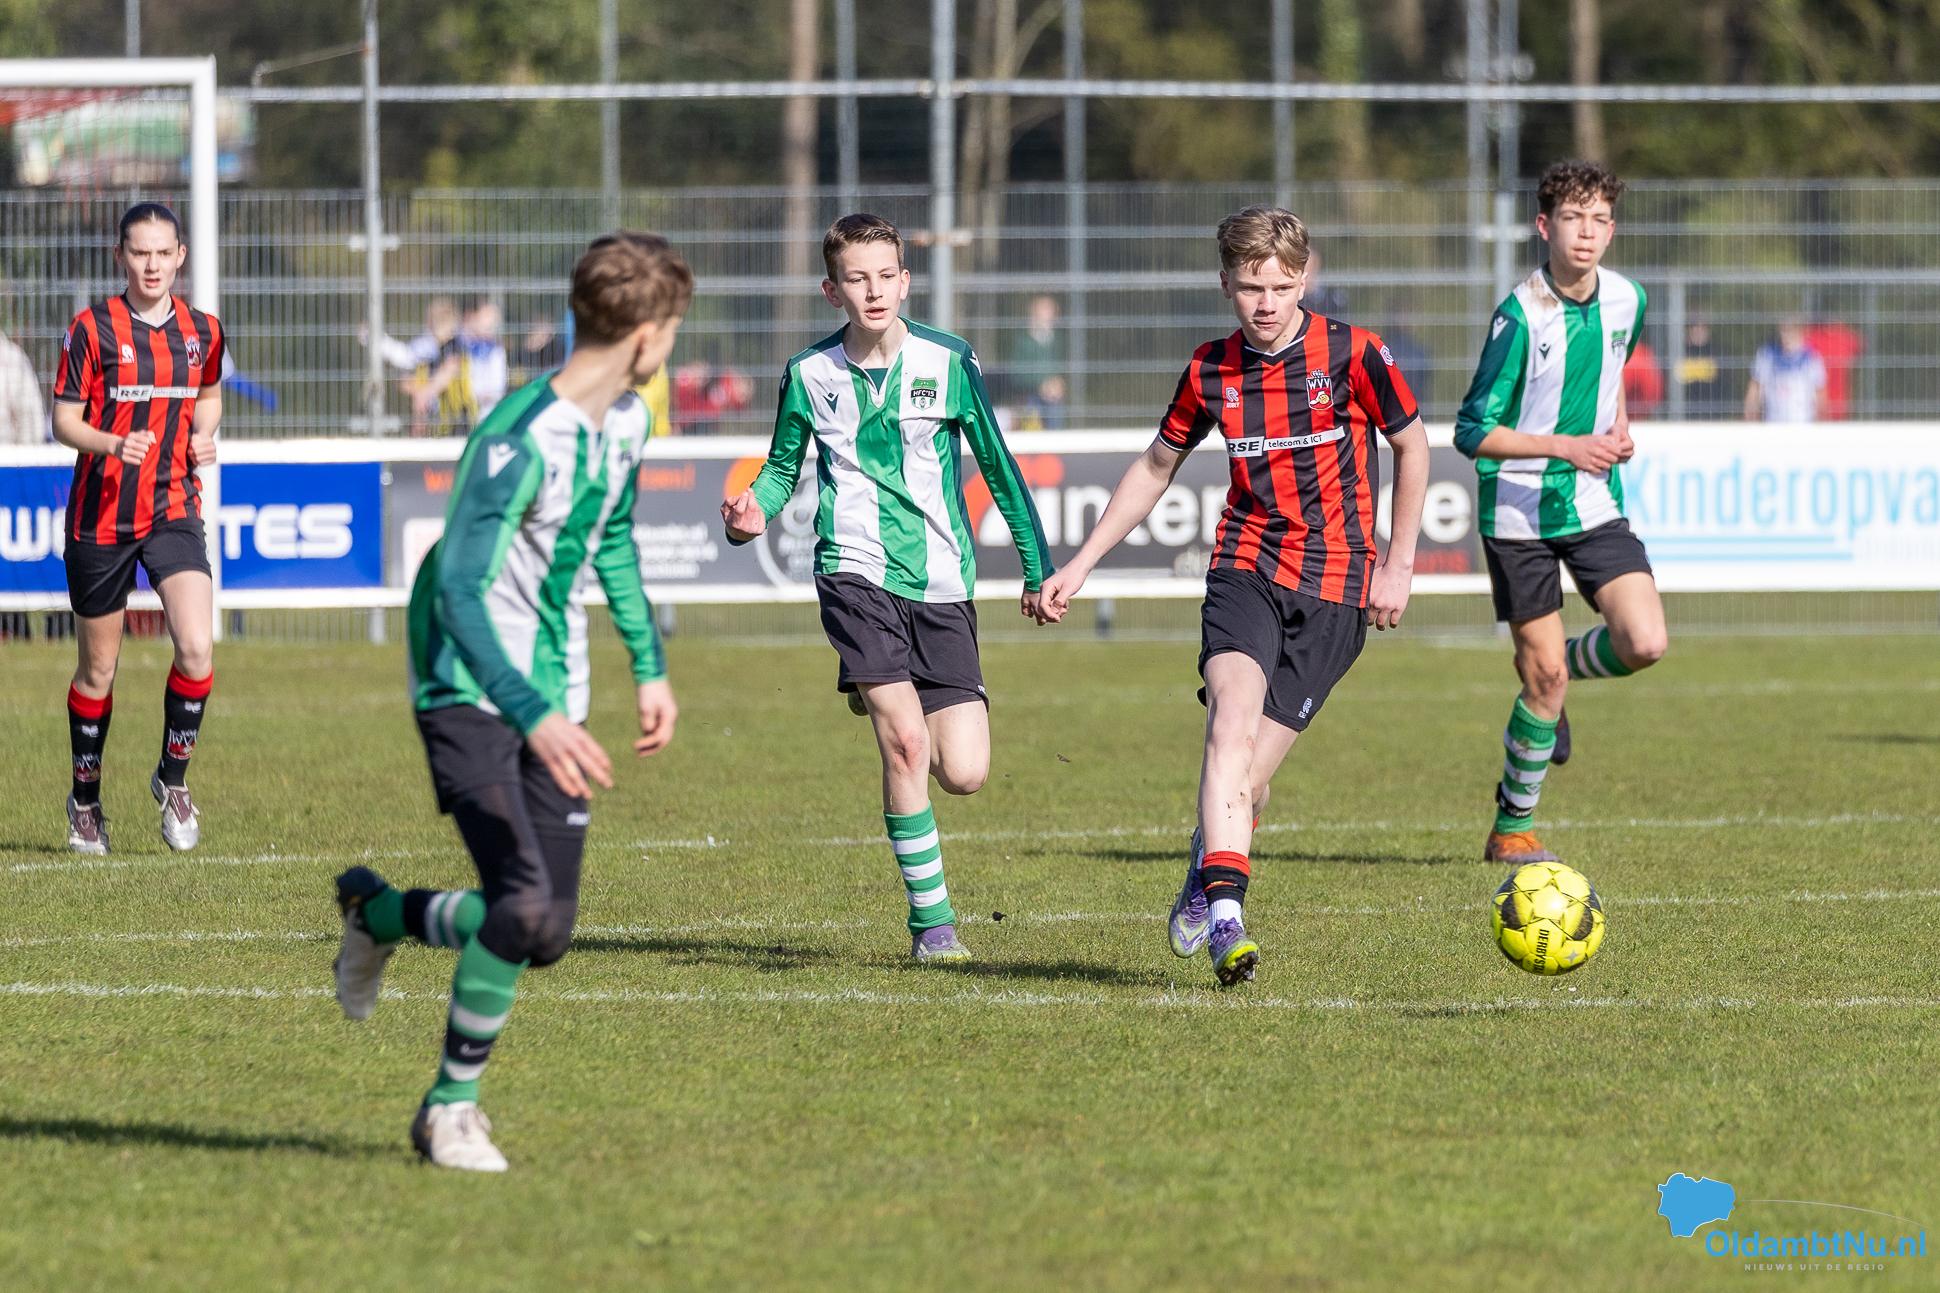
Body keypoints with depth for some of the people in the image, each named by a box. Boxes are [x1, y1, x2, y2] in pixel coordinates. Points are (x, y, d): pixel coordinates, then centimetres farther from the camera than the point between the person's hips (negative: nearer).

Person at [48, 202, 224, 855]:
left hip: (174, 511, 2)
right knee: (98, 667, 8)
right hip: (100, 518, -2)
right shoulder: (93, 328, -6)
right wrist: (114, 444, -24)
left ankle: (173, 776, 5)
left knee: (196, 650, -17)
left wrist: (203, 434, 1)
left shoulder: (202, 330, 5)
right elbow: (65, 420, -5)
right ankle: (85, 796, 27)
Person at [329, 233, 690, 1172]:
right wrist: (536, 718, -39)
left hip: (551, 697, 8)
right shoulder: (522, 441, -24)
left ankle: (377, 912, 32)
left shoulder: (625, 422, 4)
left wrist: (649, 666, 23)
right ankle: (451, 1110, -2)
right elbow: (459, 591, -29)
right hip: (468, 692, -8)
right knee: (525, 902, -22)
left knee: (545, 933, 2)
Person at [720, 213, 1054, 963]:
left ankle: (883, 698, 31)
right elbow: (783, 468, 16)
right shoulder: (809, 375, 1)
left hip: (941, 582, 1)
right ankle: (931, 918, -5)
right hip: (856, 571, -1)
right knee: (907, 743, -19)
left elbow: (998, 466, 8)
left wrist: (1038, 568, 9)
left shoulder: (947, 363, 0)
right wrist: (753, 514, -6)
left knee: (963, 774, -5)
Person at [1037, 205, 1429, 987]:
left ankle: (1207, 865, 23)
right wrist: (1081, 565, 18)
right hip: (1246, 568, 2)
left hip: (1334, 584, -2)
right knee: (1233, 723, -24)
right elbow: (1155, 467, 20)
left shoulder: (1352, 355, -4)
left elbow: (1411, 447, 9)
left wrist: (1399, 566, 5)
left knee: (1252, 768, -7)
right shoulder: (1212, 371, 6)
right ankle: (1225, 915, -34)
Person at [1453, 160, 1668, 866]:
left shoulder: (1625, 300, 0)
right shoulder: (1520, 315, -17)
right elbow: (1472, 432, -15)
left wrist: (1618, 424, 5)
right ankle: (1512, 828, 15)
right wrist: (1566, 446, -23)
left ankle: (1555, 675, 20)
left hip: (1595, 506, 5)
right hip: (1519, 511, -5)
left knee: (1645, 643, -13)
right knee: (1543, 675, -3)